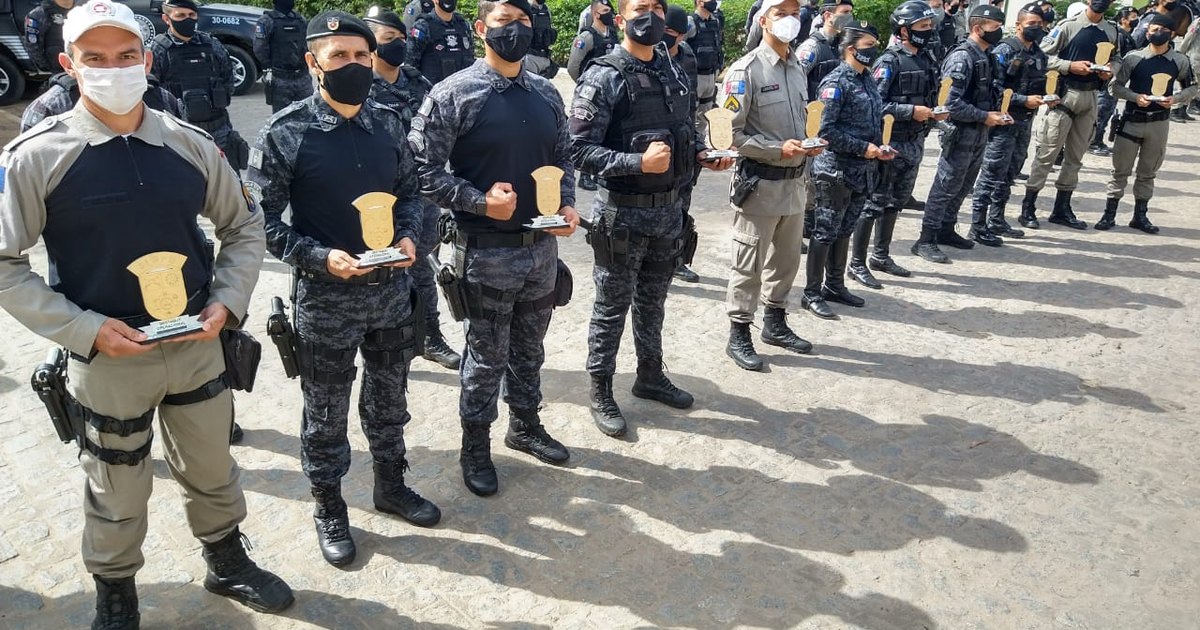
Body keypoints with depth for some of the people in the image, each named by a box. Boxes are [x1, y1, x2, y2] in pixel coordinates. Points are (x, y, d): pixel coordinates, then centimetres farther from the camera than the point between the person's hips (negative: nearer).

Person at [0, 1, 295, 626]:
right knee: (117, 495, 15)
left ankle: (228, 564, 45)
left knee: (212, 470, 20)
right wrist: (84, 328, -15)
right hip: (107, 358, -2)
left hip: (197, 347, 3)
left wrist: (227, 303, -3)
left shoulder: (190, 145, -2)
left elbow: (244, 226, 9)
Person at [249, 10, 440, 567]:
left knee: (389, 398, 20)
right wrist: (320, 256, -22)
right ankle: (329, 509, 32)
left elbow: (409, 191, 12)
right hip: (325, 297, -4)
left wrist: (409, 236, -7)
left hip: (392, 289, 4)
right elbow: (263, 219, -10)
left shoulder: (388, 122, 1)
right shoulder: (284, 133, -12)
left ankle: (391, 486, 41)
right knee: (325, 413, 11)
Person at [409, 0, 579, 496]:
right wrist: (480, 202, -20)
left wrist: (567, 204, -3)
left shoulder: (546, 94, 7)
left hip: (543, 247, 5)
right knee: (487, 356, 8)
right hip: (487, 252, -5)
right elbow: (424, 169, -12)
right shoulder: (454, 95, -10)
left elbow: (562, 158, 14)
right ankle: (475, 447, 27)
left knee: (529, 349, 19)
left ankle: (525, 426, 40)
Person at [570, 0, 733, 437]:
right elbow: (579, 150, -19)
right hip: (623, 212, -6)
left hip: (669, 208, 7)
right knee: (612, 306, 6)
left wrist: (704, 155, -1)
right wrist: (638, 162, -28)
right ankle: (601, 392, 21)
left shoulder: (673, 72, 8)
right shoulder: (603, 78, -14)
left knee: (653, 300, 20)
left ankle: (650, 376, 37)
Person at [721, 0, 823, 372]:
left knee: (787, 258, 17)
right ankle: (739, 336, 14)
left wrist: (807, 145, -1)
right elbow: (731, 134, -16)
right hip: (759, 183, -7)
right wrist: (779, 149, -21)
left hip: (795, 181, 7)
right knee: (749, 264, 2)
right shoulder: (746, 71, -12)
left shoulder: (798, 69, 11)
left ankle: (775, 323, 34)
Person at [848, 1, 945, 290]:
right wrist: (911, 111, -22)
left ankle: (881, 256, 29)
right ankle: (857, 263, 6)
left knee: (896, 201, 16)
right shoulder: (890, 62, -14)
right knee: (874, 203, -2)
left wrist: (936, 112, 1)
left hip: (915, 142, 8)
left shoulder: (927, 59, 10)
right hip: (890, 142, -8)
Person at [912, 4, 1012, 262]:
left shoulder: (987, 57, 10)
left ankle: (946, 229, 30)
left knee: (963, 186, 16)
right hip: (961, 134, -9)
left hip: (980, 134, 9)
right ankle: (926, 240, 2)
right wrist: (985, 117, -17)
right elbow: (951, 103, -23)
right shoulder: (962, 58, -17)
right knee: (945, 187, -4)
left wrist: (997, 114, 3)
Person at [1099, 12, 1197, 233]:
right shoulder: (1133, 58, -5)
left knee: (1148, 172, 11)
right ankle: (1109, 214, 10)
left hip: (1159, 123, 2)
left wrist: (1175, 99, -8)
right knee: (1120, 169, 2)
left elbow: (1192, 87, 12)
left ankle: (1140, 216, 20)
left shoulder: (1180, 61, 1)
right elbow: (1115, 86, -1)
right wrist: (1136, 97, -16)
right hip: (1132, 121, -2)